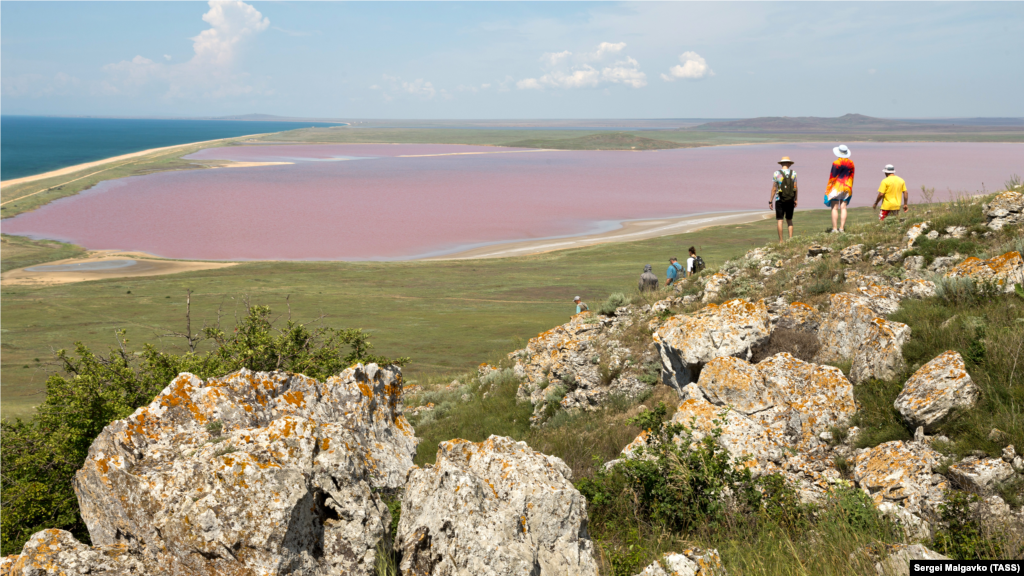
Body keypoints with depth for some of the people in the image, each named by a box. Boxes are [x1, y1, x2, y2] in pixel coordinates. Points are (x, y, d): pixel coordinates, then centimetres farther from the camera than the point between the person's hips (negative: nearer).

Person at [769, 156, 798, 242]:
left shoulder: (776, 173, -7)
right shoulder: (793, 173, -1)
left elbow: (774, 188, -8)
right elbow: (795, 187, 0)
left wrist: (770, 201, -2)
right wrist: (795, 200, 10)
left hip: (780, 200, -3)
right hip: (790, 200, 3)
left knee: (780, 220, 1)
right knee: (789, 220, 15)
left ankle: (781, 241, -1)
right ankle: (790, 238, 6)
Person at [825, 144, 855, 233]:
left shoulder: (836, 163, -14)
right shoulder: (851, 163, 3)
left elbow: (832, 177, -11)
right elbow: (851, 176, 11)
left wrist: (828, 188, -2)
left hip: (836, 187, -5)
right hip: (847, 187, 5)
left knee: (834, 208, -2)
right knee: (843, 208, 6)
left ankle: (834, 228, -5)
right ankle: (842, 228, 4)